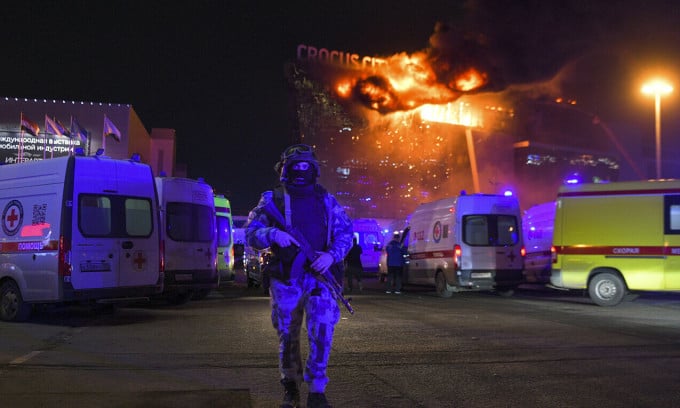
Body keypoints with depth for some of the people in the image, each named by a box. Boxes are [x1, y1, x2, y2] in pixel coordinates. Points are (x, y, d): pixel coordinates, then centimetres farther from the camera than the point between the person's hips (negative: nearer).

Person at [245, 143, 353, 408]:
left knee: (322, 332, -11)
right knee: (287, 337, 8)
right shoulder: (272, 199, 6)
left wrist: (331, 255, -12)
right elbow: (251, 233, 1)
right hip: (285, 279, 0)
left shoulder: (326, 200, 11)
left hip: (319, 276, 1)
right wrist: (273, 234, -21)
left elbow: (345, 232, 7)